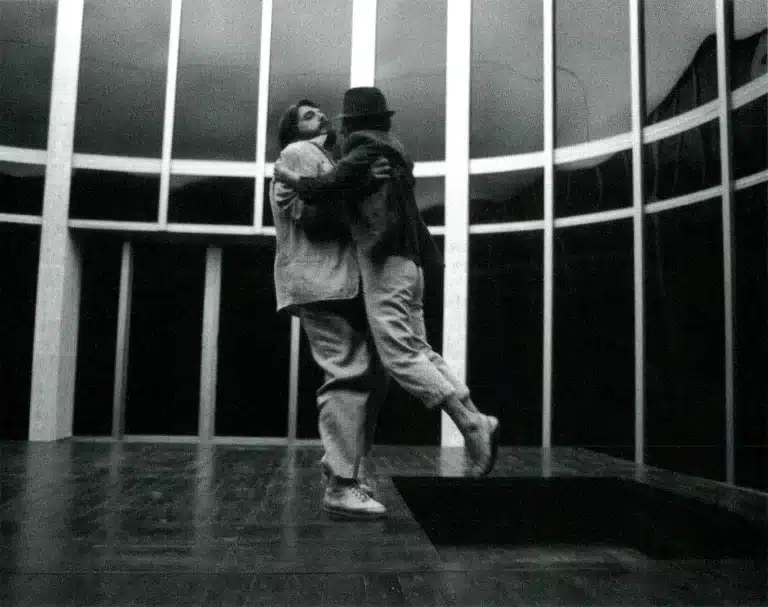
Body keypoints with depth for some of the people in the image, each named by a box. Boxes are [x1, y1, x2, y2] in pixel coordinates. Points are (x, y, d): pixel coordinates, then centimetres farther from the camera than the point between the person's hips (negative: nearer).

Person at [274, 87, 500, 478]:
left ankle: (471, 426, -16)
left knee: (399, 355, -11)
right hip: (408, 263, 9)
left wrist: (290, 178, 1)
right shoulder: (392, 150, 24)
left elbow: (330, 185, -15)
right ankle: (476, 421, -1)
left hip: (384, 262, -9)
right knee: (418, 350, 8)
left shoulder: (365, 149, -3)